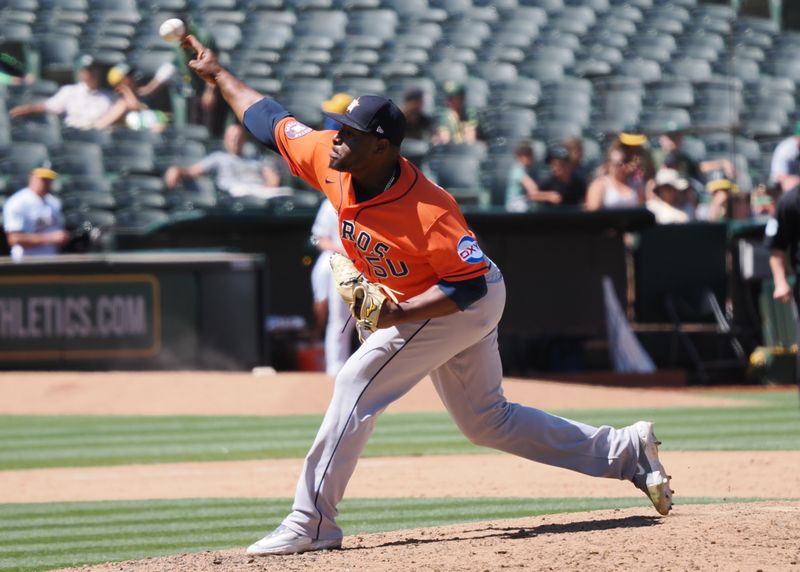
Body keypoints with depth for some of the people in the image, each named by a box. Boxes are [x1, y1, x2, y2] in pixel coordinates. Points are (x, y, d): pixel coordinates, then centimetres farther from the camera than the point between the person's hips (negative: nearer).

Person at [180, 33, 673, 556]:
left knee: (358, 384, -16)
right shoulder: (332, 163, -14)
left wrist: (400, 313, -36)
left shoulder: (427, 212, -34)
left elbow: (470, 284, -29)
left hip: (466, 302, -9)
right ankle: (626, 451, 21)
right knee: (485, 420, 15)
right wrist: (218, 73, 4)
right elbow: (270, 120, 0)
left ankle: (312, 523, -14)